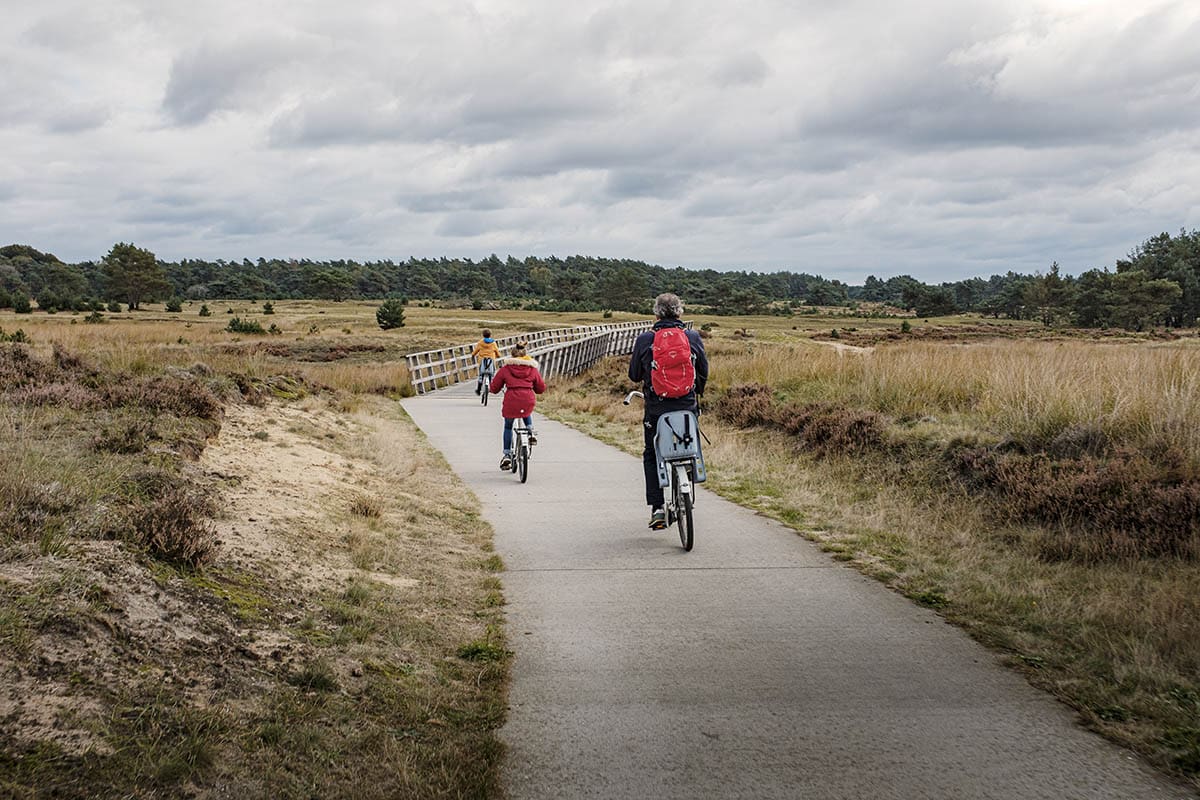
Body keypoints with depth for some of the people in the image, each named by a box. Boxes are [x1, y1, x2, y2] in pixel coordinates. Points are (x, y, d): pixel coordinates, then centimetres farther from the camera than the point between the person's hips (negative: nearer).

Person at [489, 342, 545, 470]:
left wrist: (490, 388, 35)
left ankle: (507, 455, 19)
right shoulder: (532, 369, 10)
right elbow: (541, 388, 17)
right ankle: (531, 432, 17)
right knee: (527, 413, 39)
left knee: (508, 426, 22)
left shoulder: (505, 369, 5)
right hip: (528, 401, 2)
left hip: (511, 402, -2)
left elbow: (494, 388, 11)